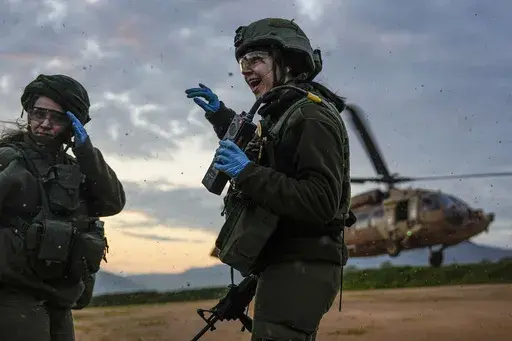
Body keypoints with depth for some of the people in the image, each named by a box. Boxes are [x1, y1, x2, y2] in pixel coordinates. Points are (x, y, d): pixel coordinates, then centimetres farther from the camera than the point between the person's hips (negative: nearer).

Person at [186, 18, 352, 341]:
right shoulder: (283, 115, 17)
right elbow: (260, 153, 41)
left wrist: (247, 174, -25)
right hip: (288, 266, 11)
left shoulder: (313, 117, -14)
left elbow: (321, 203, -25)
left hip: (300, 270, -11)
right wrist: (220, 114, 34)